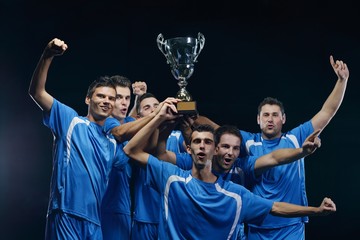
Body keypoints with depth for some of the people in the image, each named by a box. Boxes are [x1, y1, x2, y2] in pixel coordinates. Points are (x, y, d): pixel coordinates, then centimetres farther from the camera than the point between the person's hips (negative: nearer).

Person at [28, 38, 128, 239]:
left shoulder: (112, 143, 21)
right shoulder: (70, 120, 3)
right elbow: (37, 92, -6)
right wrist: (48, 56, -21)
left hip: (94, 220, 7)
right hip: (66, 215, -6)